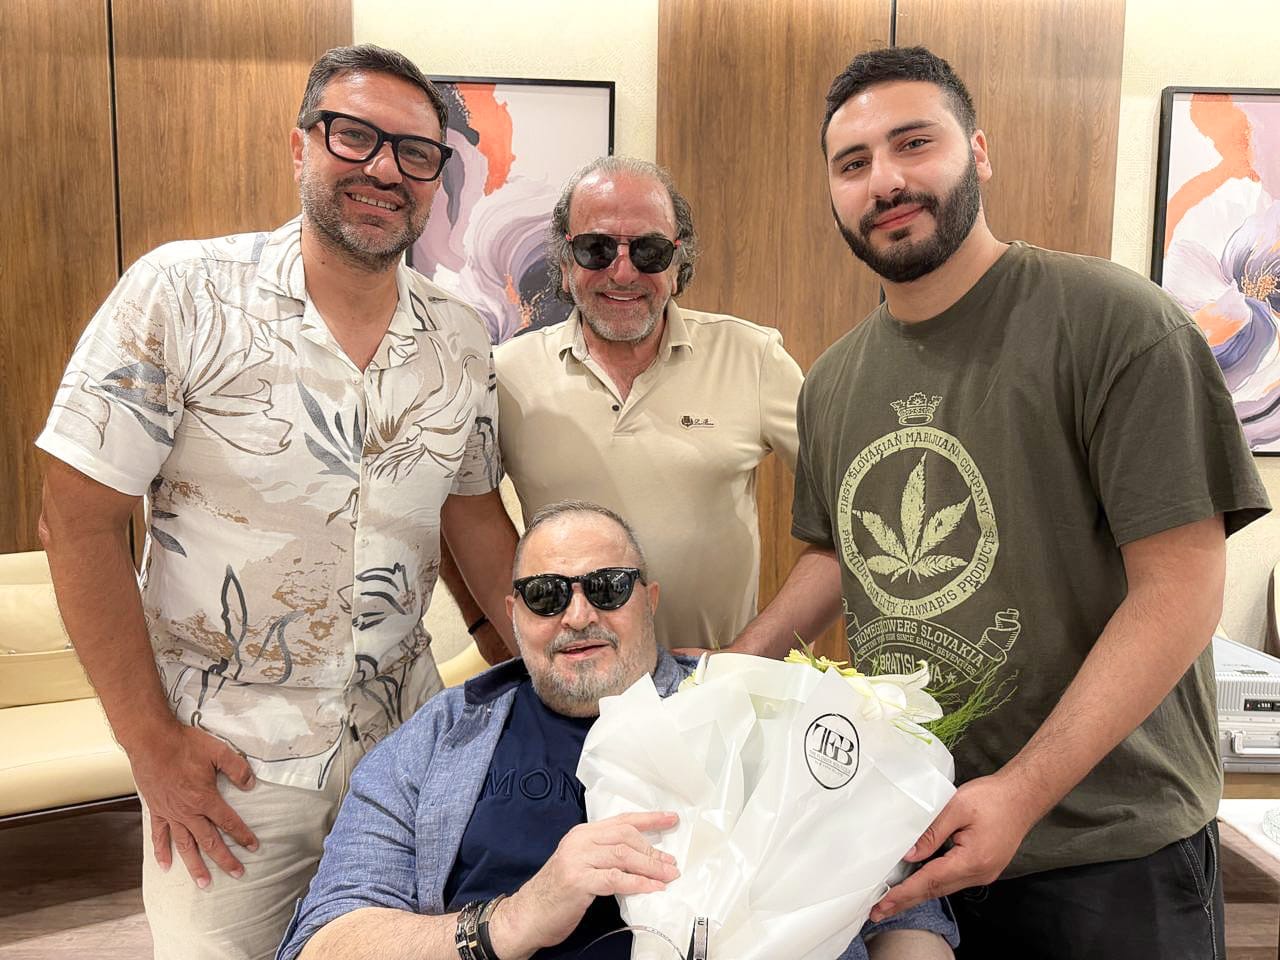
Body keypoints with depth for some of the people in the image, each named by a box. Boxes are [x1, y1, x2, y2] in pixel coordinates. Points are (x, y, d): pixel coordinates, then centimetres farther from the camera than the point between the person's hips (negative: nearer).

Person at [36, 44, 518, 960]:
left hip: (406, 739, 4)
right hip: (225, 761, -3)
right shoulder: (180, 293, -12)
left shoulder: (461, 339, -1)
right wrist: (150, 740, -10)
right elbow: (79, 521, -10)